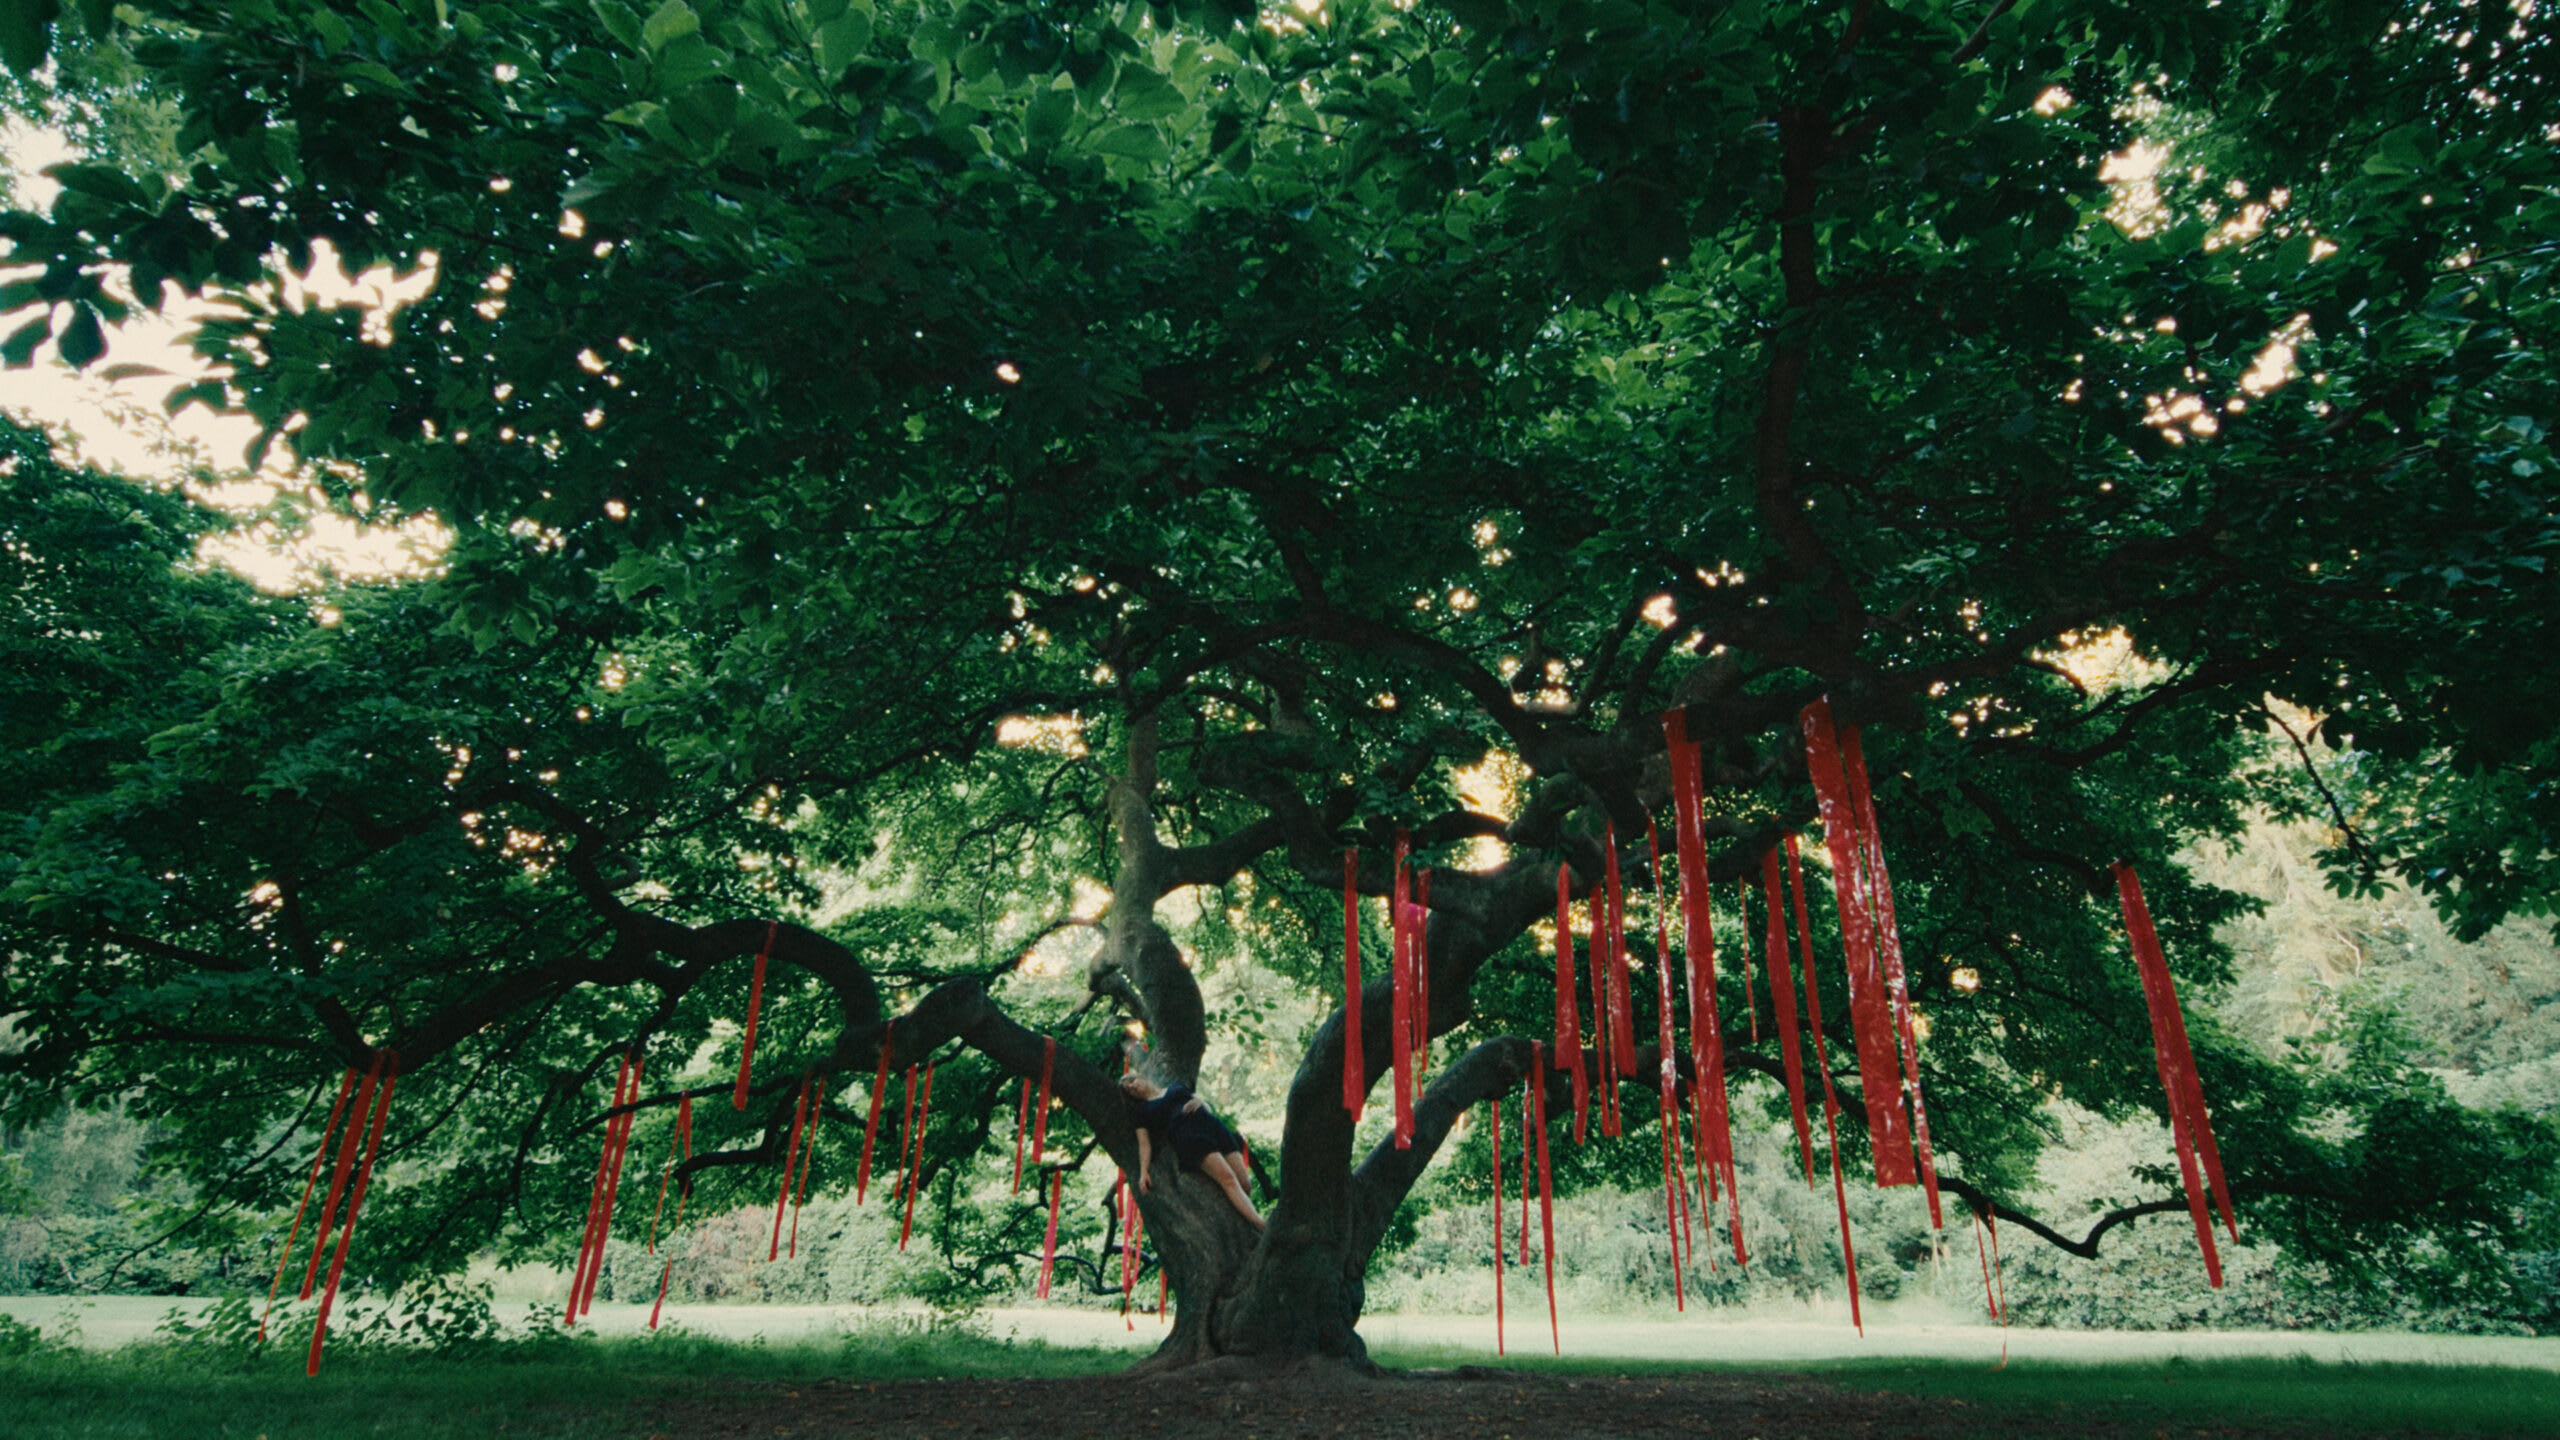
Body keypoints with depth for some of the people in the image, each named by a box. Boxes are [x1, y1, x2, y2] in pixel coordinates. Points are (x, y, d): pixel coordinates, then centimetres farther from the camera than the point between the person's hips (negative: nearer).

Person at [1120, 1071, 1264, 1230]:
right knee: (1228, 1179, -25)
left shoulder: (1175, 1088, 28)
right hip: (1187, 1138, -5)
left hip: (1212, 1126, 5)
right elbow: (1144, 1143, 11)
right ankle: (1262, 1226, -35)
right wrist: (1144, 1171, -3)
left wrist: (1199, 1103, 5)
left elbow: (1206, 1105, 28)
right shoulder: (1141, 1108, 19)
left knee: (1243, 1183, -11)